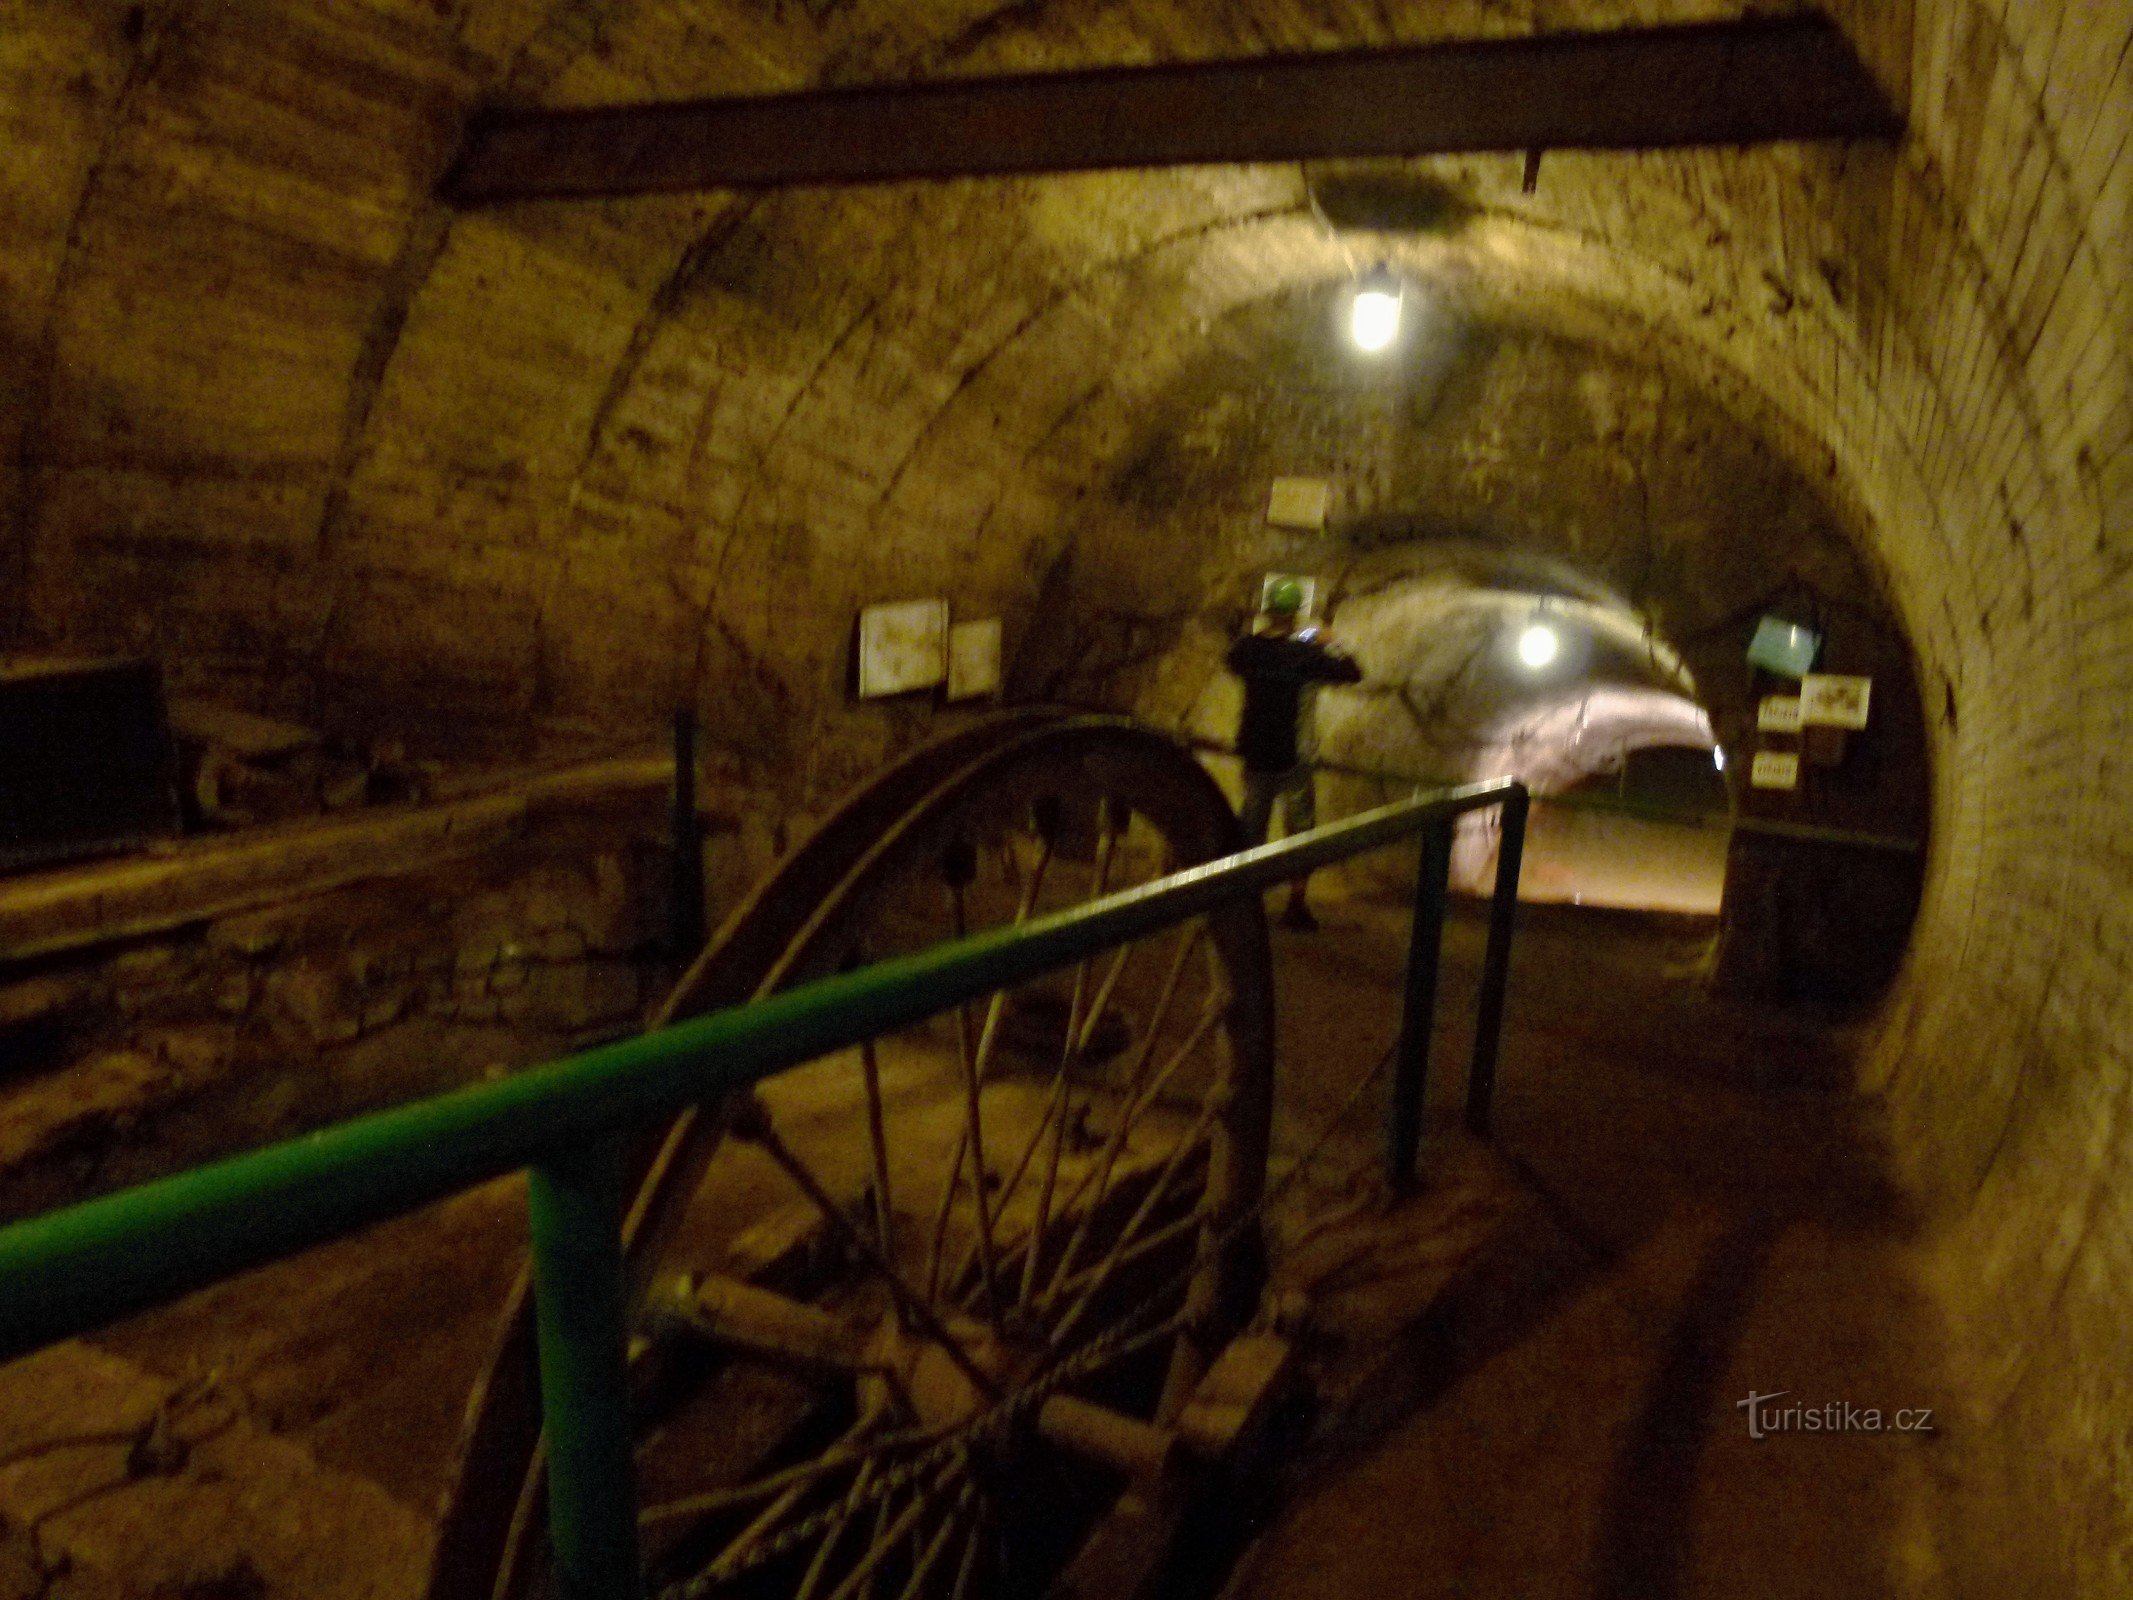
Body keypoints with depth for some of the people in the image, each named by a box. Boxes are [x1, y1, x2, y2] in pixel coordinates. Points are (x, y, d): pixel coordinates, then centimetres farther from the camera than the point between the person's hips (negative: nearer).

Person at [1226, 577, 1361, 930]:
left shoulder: (1248, 648, -5)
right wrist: (1326, 645, 5)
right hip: (1292, 757, -4)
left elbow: (1233, 662, 19)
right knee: (1300, 829, 8)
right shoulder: (1305, 654, -16)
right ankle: (1296, 906, 10)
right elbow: (1353, 673, -8)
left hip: (1254, 753, 4)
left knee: (1252, 825, 17)